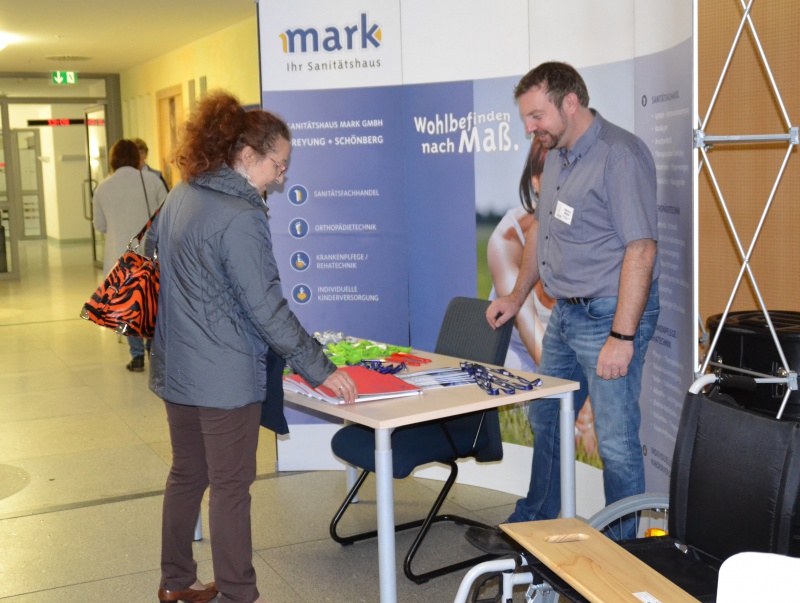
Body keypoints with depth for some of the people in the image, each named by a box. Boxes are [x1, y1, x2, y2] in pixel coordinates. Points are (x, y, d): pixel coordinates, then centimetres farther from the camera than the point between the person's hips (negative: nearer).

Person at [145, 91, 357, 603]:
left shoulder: (181, 197, 6)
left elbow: (152, 249, 19)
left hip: (177, 367, 9)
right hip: (226, 376, -9)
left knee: (187, 474, 19)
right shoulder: (239, 218, -21)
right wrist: (319, 369, -16)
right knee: (231, 486, 3)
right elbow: (267, 307, -22)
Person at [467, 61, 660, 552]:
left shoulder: (620, 155, -17)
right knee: (546, 423, 19)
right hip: (565, 313, 10)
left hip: (609, 314, -10)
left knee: (616, 441, -1)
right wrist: (517, 297, 24)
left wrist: (622, 337, -25)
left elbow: (641, 249, -22)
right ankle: (533, 529, 36)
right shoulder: (557, 157, 12)